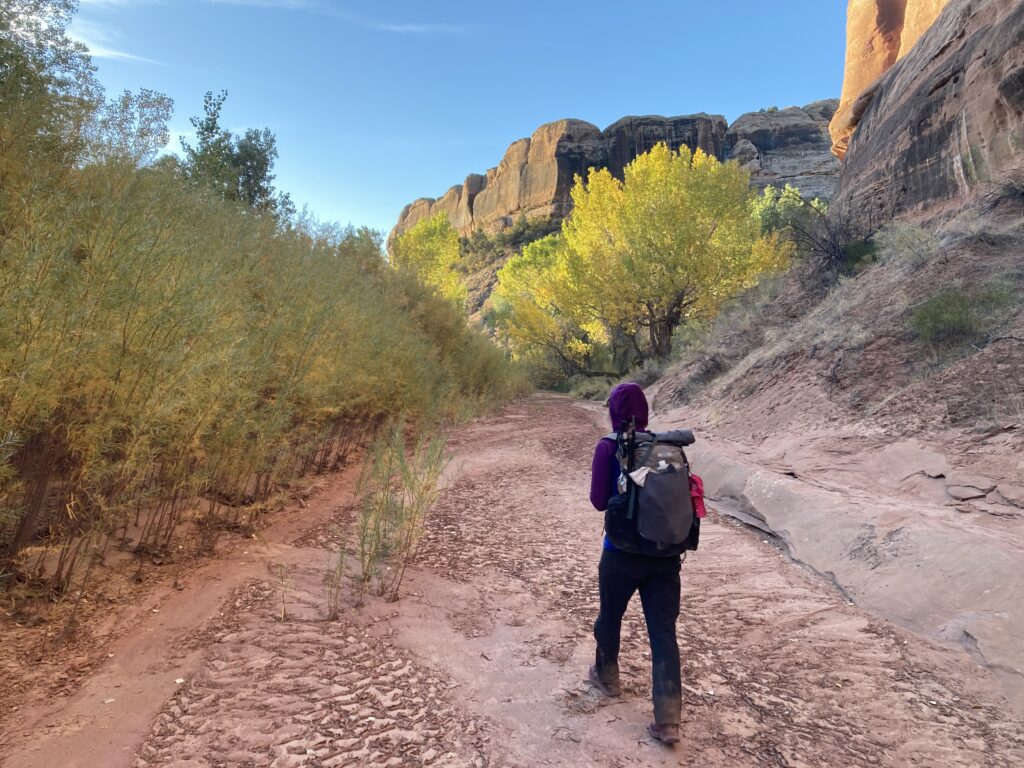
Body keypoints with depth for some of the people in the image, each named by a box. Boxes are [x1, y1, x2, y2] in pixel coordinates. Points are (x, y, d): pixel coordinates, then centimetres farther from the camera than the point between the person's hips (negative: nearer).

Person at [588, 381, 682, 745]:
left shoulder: (608, 448, -12)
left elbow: (599, 501, -9)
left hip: (623, 551, -2)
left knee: (610, 616, 22)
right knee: (664, 630, 6)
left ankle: (607, 677, 45)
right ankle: (668, 722, 8)